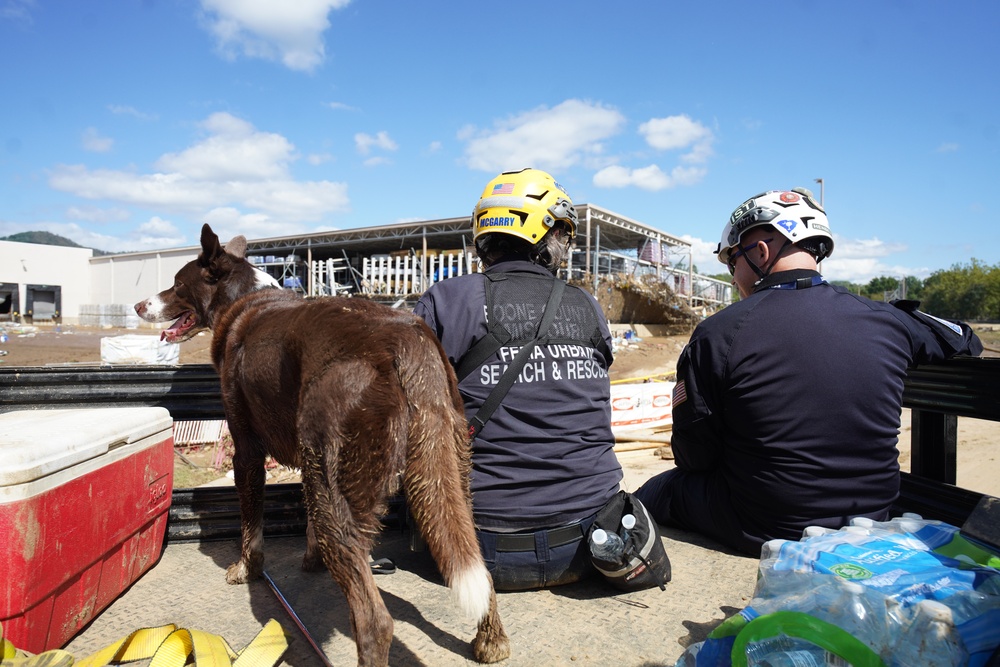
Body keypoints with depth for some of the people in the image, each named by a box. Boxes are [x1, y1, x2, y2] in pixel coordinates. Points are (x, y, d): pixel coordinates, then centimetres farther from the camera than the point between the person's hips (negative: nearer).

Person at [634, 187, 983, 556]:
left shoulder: (718, 333, -16)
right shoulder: (885, 320, -5)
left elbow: (693, 457, -10)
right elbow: (966, 341, 18)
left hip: (761, 535, -5)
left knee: (651, 493, 15)